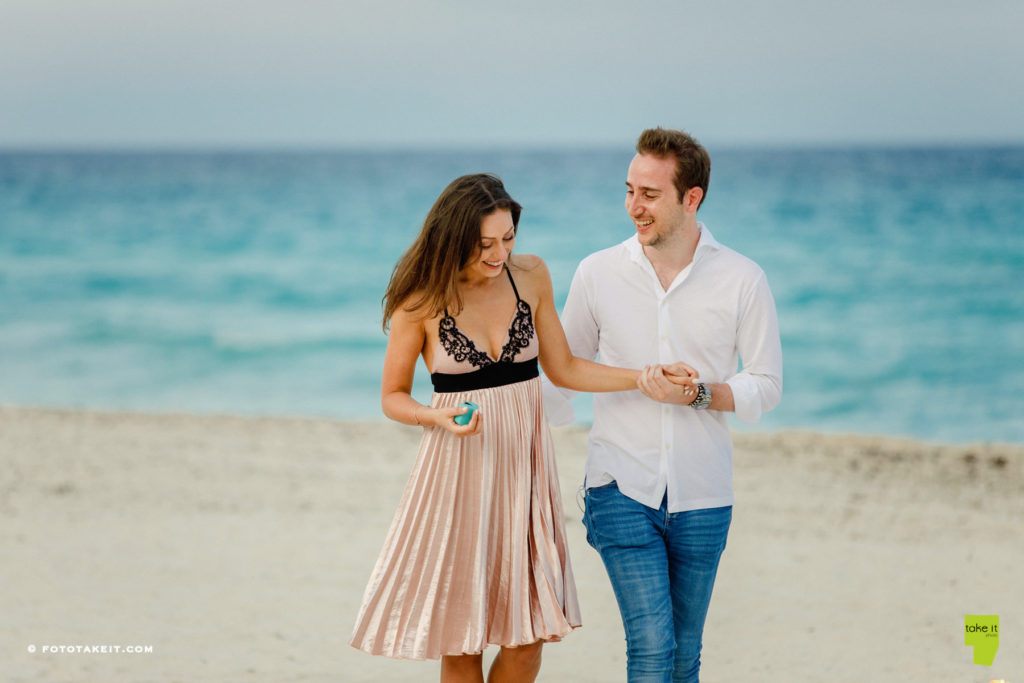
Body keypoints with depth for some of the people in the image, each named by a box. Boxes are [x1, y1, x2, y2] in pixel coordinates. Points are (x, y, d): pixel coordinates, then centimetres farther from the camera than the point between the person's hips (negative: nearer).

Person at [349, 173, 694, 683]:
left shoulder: (530, 276, 1)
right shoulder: (421, 300, -9)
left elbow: (562, 368, 9)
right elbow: (392, 396, 0)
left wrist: (647, 377, 0)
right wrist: (439, 417, -19)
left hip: (524, 464, 3)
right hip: (460, 469, -3)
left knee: (528, 638, 2)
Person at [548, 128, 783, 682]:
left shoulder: (742, 280, -3)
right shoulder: (597, 274, 0)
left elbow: (766, 386, 1)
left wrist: (697, 393, -16)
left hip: (703, 496, 1)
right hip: (621, 490, -1)